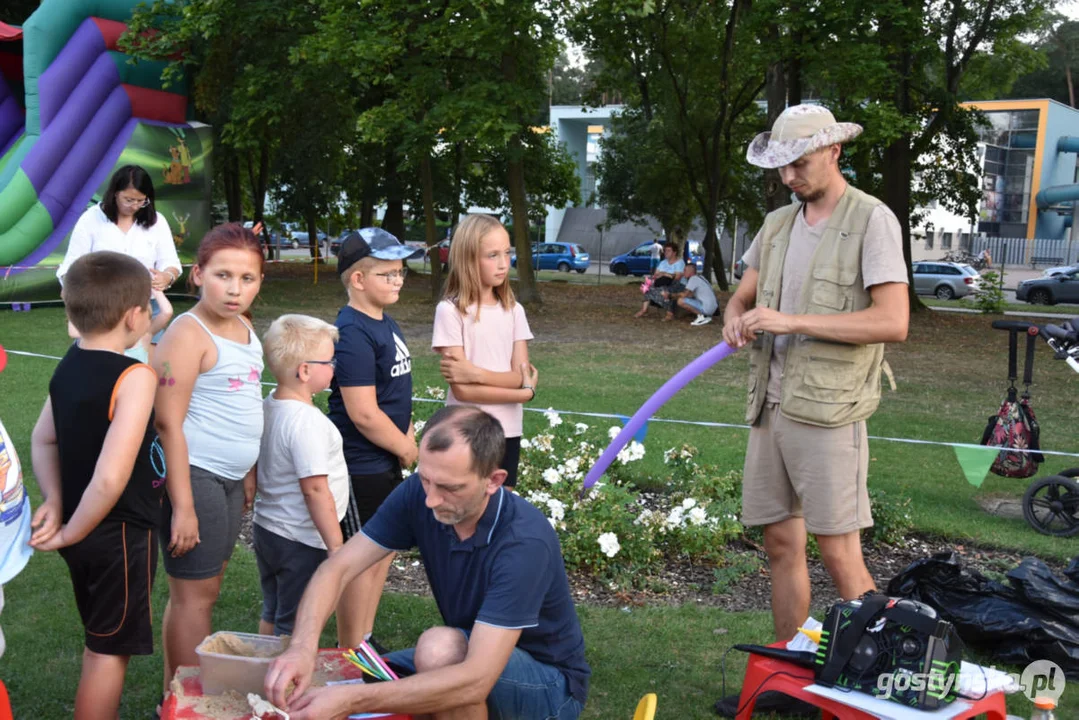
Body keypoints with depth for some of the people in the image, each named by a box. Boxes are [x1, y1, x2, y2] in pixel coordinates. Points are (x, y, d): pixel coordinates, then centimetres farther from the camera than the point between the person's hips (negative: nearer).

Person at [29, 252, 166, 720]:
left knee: (101, 641, 23)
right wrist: (72, 532, -17)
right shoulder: (134, 377, -23)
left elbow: (43, 440, 13)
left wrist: (54, 501, 4)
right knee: (110, 650, 5)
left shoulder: (69, 365, 3)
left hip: (85, 533, 8)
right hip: (121, 534, -8)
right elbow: (111, 477, -30)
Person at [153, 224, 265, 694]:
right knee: (194, 594, -1)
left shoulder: (245, 330, 10)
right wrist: (183, 506, -21)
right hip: (194, 477, -9)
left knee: (205, 588, 15)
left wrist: (248, 473, 20)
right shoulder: (188, 334, -16)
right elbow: (168, 423, -19)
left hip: (229, 480, 9)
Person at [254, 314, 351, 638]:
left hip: (266, 527, 9)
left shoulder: (269, 405, 2)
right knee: (294, 628, 3)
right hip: (300, 541, -9)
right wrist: (337, 546, -22)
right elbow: (315, 490, -26)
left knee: (271, 616, 22)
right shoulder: (307, 421, -25)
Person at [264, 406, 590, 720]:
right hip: (469, 656, 6)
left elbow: (475, 681, -39)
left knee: (440, 648, -33)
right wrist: (303, 647, -34)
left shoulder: (525, 542, -34)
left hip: (550, 683, -6)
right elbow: (337, 568, -14)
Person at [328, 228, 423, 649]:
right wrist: (405, 448, -12)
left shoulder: (385, 324, 10)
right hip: (360, 468, -10)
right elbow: (363, 413, -25)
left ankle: (365, 642, 32)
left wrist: (407, 436, 4)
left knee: (384, 550, 18)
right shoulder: (353, 334, -21)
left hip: (385, 463, 10)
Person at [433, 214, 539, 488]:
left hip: (508, 432, 5)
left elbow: (521, 375, -3)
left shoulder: (514, 310, 3)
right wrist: (526, 392, -11)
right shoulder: (451, 310, -11)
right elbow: (462, 390, -16)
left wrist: (476, 373, -19)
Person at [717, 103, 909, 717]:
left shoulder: (872, 220, -8)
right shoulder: (778, 225, 14)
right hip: (772, 405, 7)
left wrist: (791, 321, -19)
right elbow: (743, 294, 22)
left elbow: (893, 322, -17)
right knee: (782, 544, 12)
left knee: (839, 553, -6)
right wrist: (736, 317, -3)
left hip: (828, 411, -7)